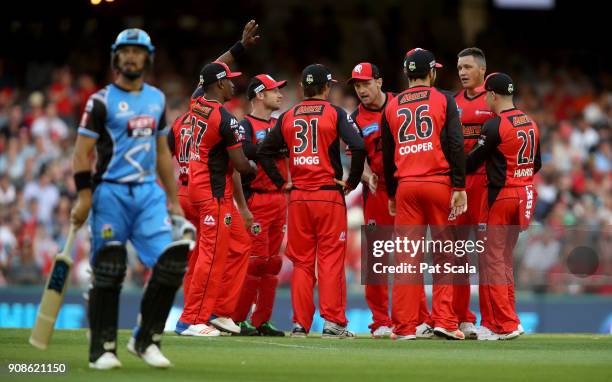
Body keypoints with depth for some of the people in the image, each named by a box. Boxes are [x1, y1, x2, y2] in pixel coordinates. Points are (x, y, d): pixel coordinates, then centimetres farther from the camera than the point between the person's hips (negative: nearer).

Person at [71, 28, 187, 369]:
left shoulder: (157, 99, 14)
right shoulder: (101, 101, -2)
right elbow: (82, 152, -6)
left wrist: (173, 200, 16)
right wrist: (84, 197, -15)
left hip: (149, 192, 5)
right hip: (111, 193, -5)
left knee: (172, 260, -7)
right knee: (108, 271, -4)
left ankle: (146, 340, 5)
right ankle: (103, 349, 4)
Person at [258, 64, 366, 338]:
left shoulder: (288, 117, 9)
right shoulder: (335, 113, -3)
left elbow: (264, 152, 10)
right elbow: (358, 146, -15)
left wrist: (281, 182, 12)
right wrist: (352, 181, -4)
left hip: (298, 196, 3)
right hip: (329, 195, -3)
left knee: (301, 261, 8)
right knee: (331, 258, -1)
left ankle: (300, 323, 5)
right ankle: (332, 321, -7)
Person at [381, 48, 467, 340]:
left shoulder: (392, 107, 11)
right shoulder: (443, 100, 2)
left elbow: (387, 155, 14)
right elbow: (455, 145, -7)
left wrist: (391, 195, 22)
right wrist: (459, 187, -8)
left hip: (405, 187, 3)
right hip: (439, 184, -3)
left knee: (407, 257, 3)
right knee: (445, 253, 4)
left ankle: (404, 326, 1)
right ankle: (444, 321, -2)